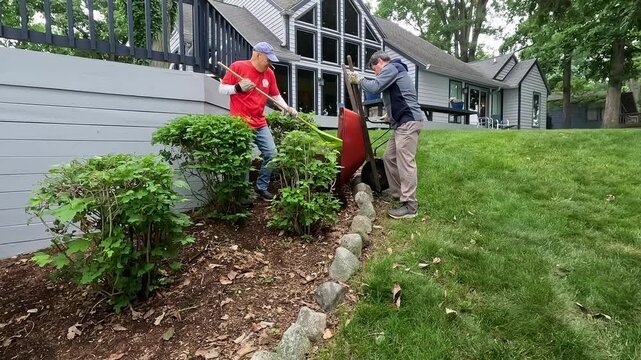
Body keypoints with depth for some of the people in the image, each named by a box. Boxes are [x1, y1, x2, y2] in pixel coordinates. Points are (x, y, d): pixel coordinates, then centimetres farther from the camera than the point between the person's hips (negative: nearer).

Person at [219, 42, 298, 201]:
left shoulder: (269, 73, 9)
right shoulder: (238, 66, -5)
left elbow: (276, 95, 15)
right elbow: (221, 89, -3)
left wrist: (287, 108, -1)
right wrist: (239, 87, -19)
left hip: (260, 124, 6)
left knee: (271, 153, 2)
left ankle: (262, 187, 17)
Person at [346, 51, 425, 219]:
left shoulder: (391, 68, -2)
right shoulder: (396, 71, 28)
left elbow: (374, 87, -14)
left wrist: (358, 79, 2)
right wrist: (390, 116, 20)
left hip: (409, 121, -11)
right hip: (403, 122, 11)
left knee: (405, 162, -12)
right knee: (390, 158, 11)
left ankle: (410, 206, -11)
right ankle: (398, 195, 19)